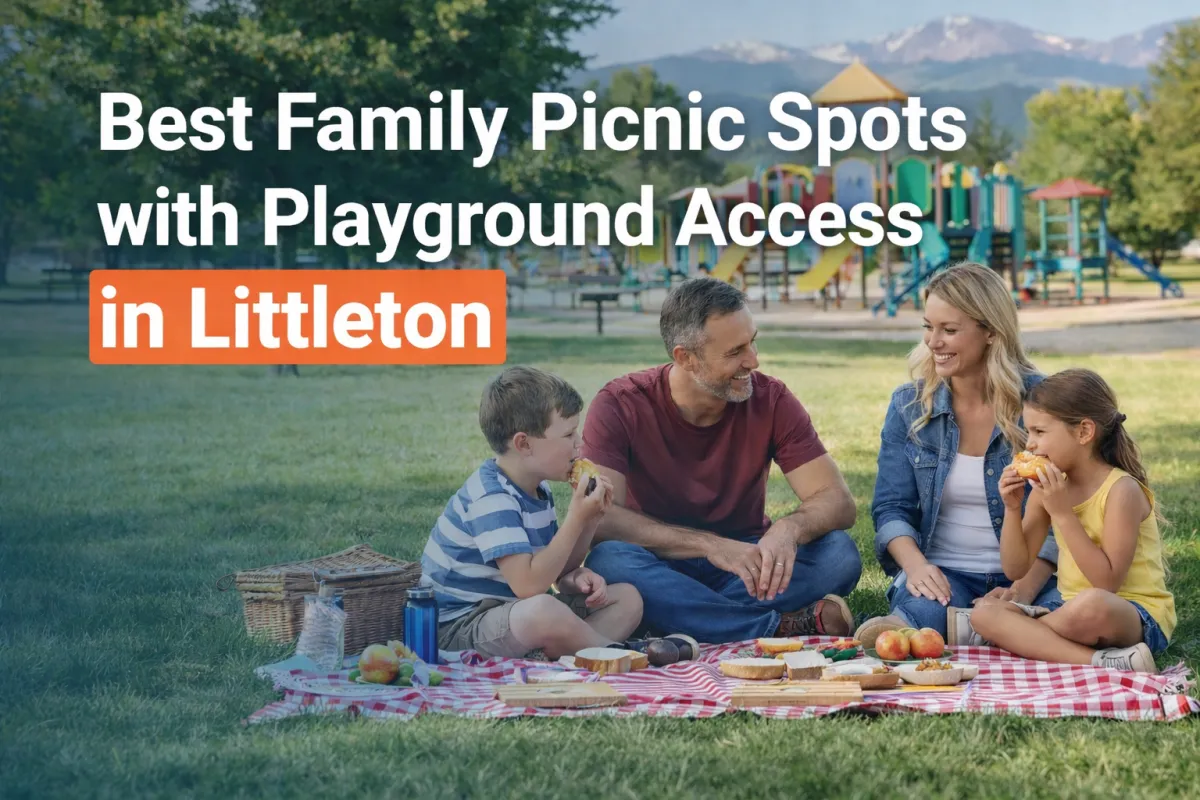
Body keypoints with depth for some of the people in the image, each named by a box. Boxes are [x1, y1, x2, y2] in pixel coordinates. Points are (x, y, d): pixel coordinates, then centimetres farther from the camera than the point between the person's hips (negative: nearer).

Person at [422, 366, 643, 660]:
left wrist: (589, 523, -3)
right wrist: (576, 519, -26)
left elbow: (556, 570, 16)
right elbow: (528, 585, -31)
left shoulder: (537, 488, 9)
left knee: (627, 597, 6)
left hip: (511, 611, 10)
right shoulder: (491, 499, -22)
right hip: (459, 626, -10)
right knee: (542, 610, -41)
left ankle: (554, 656, -20)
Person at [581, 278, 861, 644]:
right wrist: (709, 544, -35)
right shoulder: (621, 405, -14)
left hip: (745, 567, 2)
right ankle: (792, 625, -30)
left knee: (839, 553, -24)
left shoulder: (771, 400, -7)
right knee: (608, 560, -36)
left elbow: (838, 501, -11)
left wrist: (790, 528, -36)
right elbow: (597, 517, -25)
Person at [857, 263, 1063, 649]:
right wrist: (915, 565, -19)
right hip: (943, 573, 0)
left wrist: (1023, 591, -21)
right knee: (924, 614, -39)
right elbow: (890, 507, 3)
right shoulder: (909, 405, 5)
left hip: (1027, 574, 0)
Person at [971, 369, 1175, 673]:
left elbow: (1107, 583, -23)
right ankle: (1103, 662, -25)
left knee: (1089, 605, -43)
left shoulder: (1121, 490, -15)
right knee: (983, 615, -15)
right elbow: (1015, 568, 7)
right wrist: (1012, 509, -9)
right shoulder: (1048, 486, 5)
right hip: (1075, 612, 9)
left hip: (1139, 619, -9)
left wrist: (1063, 513, -25)